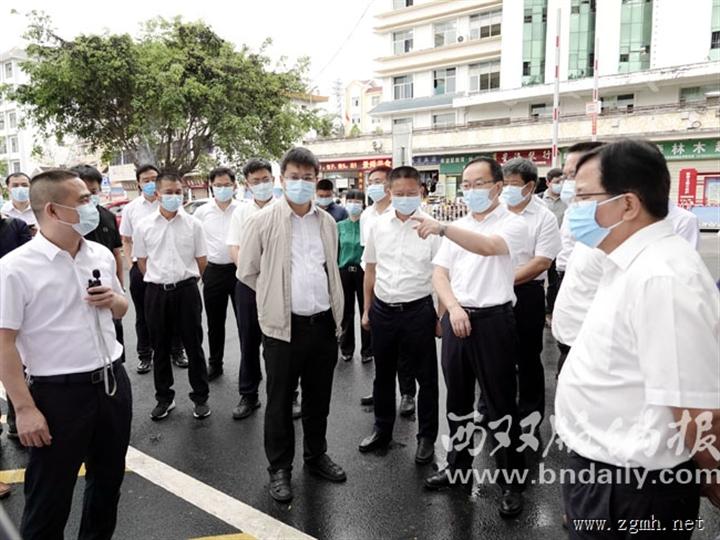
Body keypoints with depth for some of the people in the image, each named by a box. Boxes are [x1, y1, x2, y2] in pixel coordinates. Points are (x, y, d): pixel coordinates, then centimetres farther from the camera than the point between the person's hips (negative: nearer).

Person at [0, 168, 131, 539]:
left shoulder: (101, 255, 4)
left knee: (109, 480, 22)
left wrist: (113, 300, -6)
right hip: (59, 393, -6)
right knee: (49, 499, 10)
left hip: (113, 381, 6)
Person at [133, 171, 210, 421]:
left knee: (193, 345, 6)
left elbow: (201, 260, 6)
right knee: (160, 347, 11)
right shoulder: (144, 226, 0)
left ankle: (200, 397, 19)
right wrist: (160, 282, 10)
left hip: (186, 290, -1)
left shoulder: (193, 224, -1)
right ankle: (164, 398, 26)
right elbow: (142, 261, 9)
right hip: (156, 292, 1)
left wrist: (186, 280, 10)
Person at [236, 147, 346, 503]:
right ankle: (279, 468, 25)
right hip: (284, 325, -4)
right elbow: (246, 271, 0)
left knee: (319, 396, 17)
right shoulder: (263, 221, -6)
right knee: (280, 401, 8)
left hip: (324, 322, 4)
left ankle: (316, 455, 36)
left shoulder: (327, 222, 6)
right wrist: (278, 297, 5)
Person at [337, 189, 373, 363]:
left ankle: (367, 350, 18)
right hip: (344, 271, 2)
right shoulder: (340, 226, 4)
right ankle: (346, 348, 27)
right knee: (346, 312, 11)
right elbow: (335, 252, 7)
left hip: (364, 271, -2)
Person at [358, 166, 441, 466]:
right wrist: (367, 309, 13)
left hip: (418, 309, -4)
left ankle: (427, 437, 27)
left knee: (426, 377, 9)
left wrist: (441, 316, -10)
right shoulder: (378, 226, 3)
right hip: (383, 309, 4)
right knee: (383, 374, 18)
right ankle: (382, 430, 37)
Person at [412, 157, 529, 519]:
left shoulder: (513, 224, -6)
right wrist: (454, 308, -11)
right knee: (457, 398, 16)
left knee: (500, 404, 3)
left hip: (493, 320, -5)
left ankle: (512, 481, 19)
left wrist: (442, 228, -39)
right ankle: (458, 464, 34)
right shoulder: (458, 227, 11)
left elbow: (488, 247, -29)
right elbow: (439, 273, 6)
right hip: (456, 318, 6)